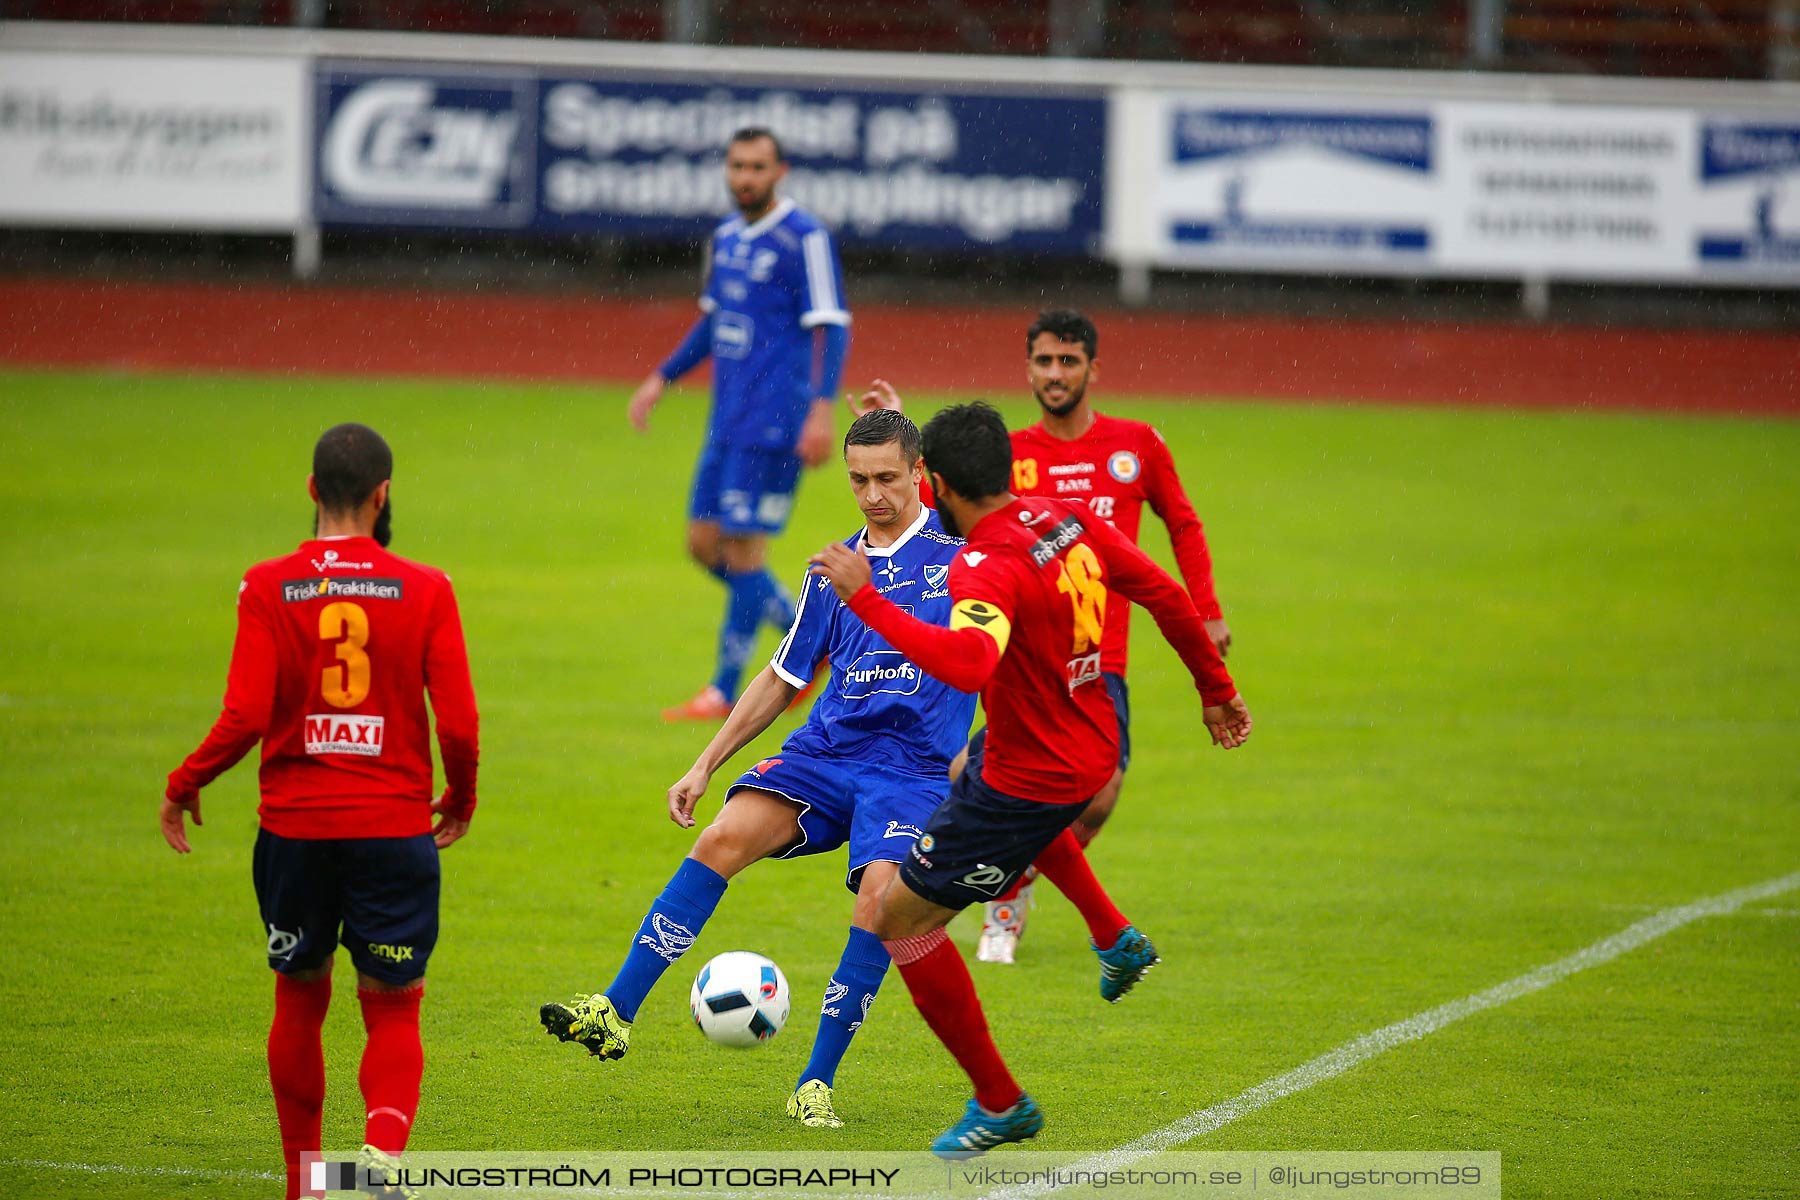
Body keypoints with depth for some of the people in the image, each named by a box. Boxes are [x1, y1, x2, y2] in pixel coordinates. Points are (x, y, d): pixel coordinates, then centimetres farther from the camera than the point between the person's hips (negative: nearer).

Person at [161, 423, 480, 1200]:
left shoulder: (268, 588, -5)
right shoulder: (425, 590, -5)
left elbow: (245, 717, -12)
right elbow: (458, 724, -7)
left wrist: (184, 785, 5)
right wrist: (460, 800, 12)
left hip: (295, 825, 1)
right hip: (395, 827, -1)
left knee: (300, 1001, 18)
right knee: (393, 1011, 5)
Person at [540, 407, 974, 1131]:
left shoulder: (963, 549, 1)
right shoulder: (834, 568, 14)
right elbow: (783, 678, 22)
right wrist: (705, 766, 18)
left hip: (913, 766, -3)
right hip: (824, 748, 4)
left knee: (880, 897, -27)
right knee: (723, 838, -21)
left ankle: (816, 1084, -13)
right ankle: (615, 1013, -23)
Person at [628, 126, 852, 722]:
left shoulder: (804, 239, -11)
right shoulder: (725, 238, 13)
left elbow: (830, 327, -15)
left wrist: (822, 407, -24)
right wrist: (662, 378, 22)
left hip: (772, 425, -8)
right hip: (727, 421, 9)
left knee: (743, 547, -6)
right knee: (705, 544, 9)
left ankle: (725, 691, 3)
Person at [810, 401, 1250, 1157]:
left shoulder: (988, 569, -30)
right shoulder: (1069, 521, -4)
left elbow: (968, 665, -49)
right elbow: (1163, 593, 6)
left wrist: (865, 599, -46)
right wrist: (1215, 689, 20)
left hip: (1032, 778, -9)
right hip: (1093, 748, 9)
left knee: (901, 917, 4)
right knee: (982, 791, 43)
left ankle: (999, 1103, 11)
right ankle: (1115, 938, 40)